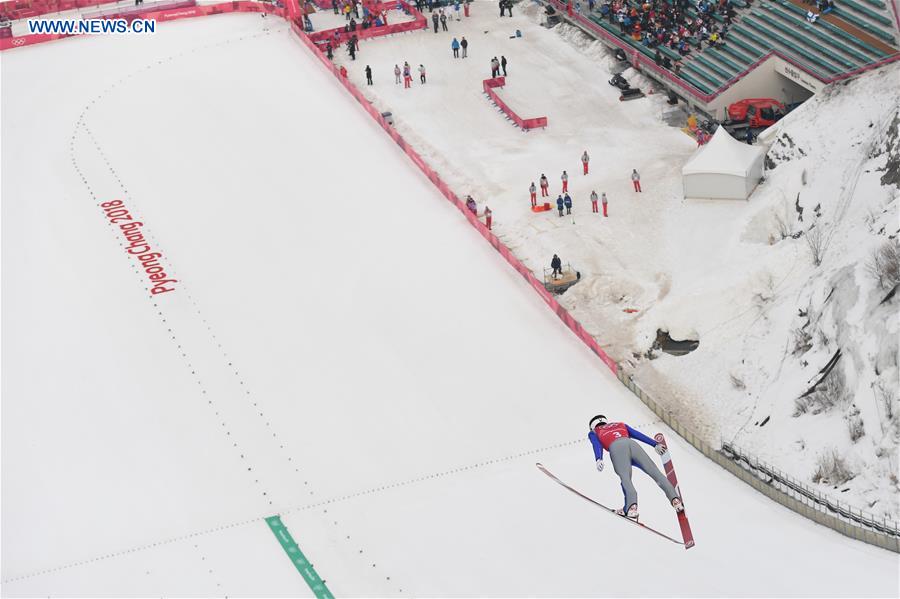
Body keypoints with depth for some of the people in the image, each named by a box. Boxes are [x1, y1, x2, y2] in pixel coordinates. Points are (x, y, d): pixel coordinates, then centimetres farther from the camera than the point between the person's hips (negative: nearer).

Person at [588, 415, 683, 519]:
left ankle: (631, 506, -46)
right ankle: (674, 498, -20)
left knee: (625, 477, -22)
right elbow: (638, 434, 31)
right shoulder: (621, 425, 42)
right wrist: (655, 444, 24)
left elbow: (596, 445, 11)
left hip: (616, 447, -3)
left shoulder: (593, 433, 32)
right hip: (632, 444, 3)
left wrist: (599, 459, -5)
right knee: (654, 472, -4)